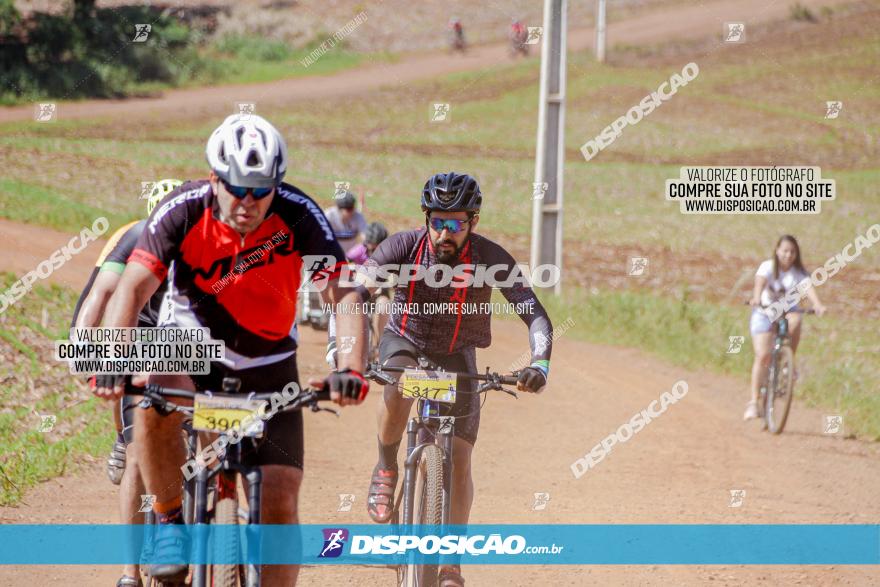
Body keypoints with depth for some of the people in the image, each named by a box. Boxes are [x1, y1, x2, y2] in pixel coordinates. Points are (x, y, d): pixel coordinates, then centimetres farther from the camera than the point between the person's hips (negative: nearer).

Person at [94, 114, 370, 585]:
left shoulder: (299, 215, -20)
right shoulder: (183, 210, -21)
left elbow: (345, 294, -26)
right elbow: (133, 287, -29)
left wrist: (350, 370, -44)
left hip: (267, 364, 1)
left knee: (280, 499, -9)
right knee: (155, 406, -35)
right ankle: (171, 522, -13)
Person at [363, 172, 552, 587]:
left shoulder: (491, 259, -24)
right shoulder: (404, 246, -25)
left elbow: (535, 315, -27)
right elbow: (357, 292, -32)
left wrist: (540, 363, -46)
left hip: (456, 354, 1)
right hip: (404, 341, -1)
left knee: (459, 458, -9)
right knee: (399, 385, -37)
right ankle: (386, 469, -10)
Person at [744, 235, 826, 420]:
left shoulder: (799, 272, -6)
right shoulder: (767, 267, -11)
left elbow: (809, 288, -24)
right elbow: (760, 282, -31)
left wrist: (817, 305, -44)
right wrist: (756, 298, -53)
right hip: (765, 312, -2)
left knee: (794, 323, -35)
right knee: (762, 356, -13)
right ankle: (753, 402, -8)